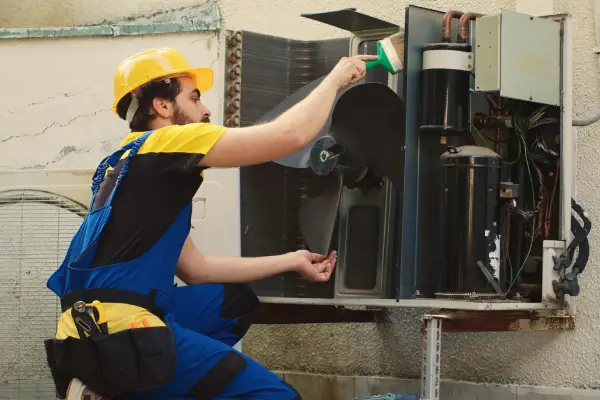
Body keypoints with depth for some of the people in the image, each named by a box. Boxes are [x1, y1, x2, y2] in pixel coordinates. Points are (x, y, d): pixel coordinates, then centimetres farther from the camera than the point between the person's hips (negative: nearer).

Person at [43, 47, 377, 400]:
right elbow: (291, 135, -9)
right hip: (117, 329, -9)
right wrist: (336, 78, 8)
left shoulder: (138, 162, 24)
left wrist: (291, 261, 28)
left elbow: (194, 268, 24)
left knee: (235, 301, 25)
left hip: (99, 325, 10)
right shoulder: (166, 142, -4)